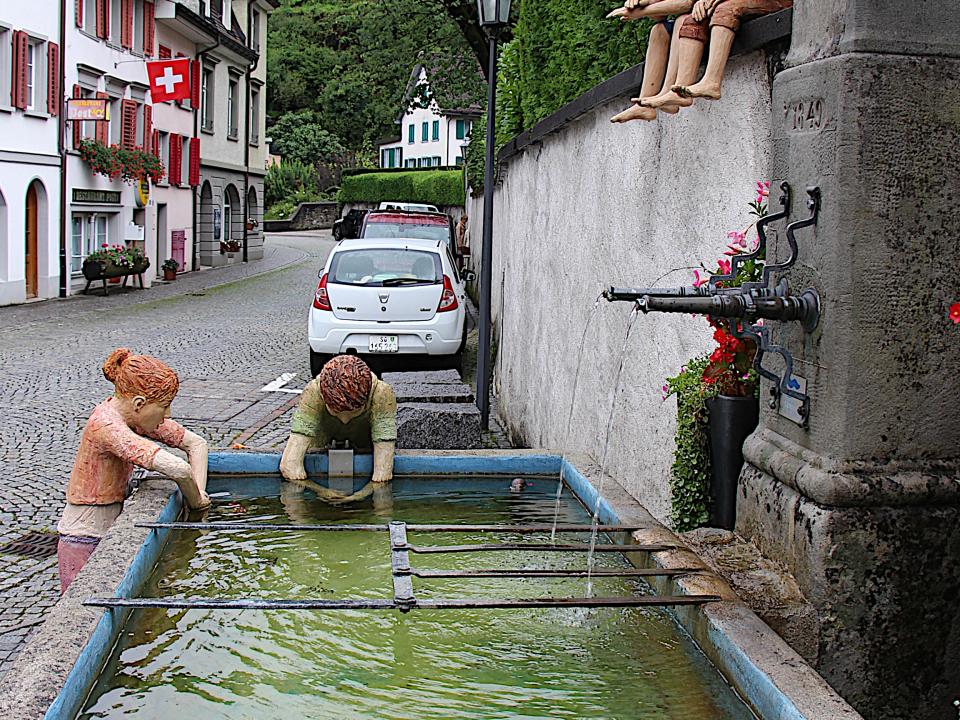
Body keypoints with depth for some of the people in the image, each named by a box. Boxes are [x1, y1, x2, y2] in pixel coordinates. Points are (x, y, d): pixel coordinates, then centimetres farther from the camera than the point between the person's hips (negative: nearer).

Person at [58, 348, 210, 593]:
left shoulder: (134, 416, 0)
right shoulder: (107, 426, -26)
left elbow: (197, 444, 7)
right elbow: (178, 469, -37)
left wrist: (198, 495, -6)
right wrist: (196, 502, -18)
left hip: (110, 534, 8)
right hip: (85, 544, -8)